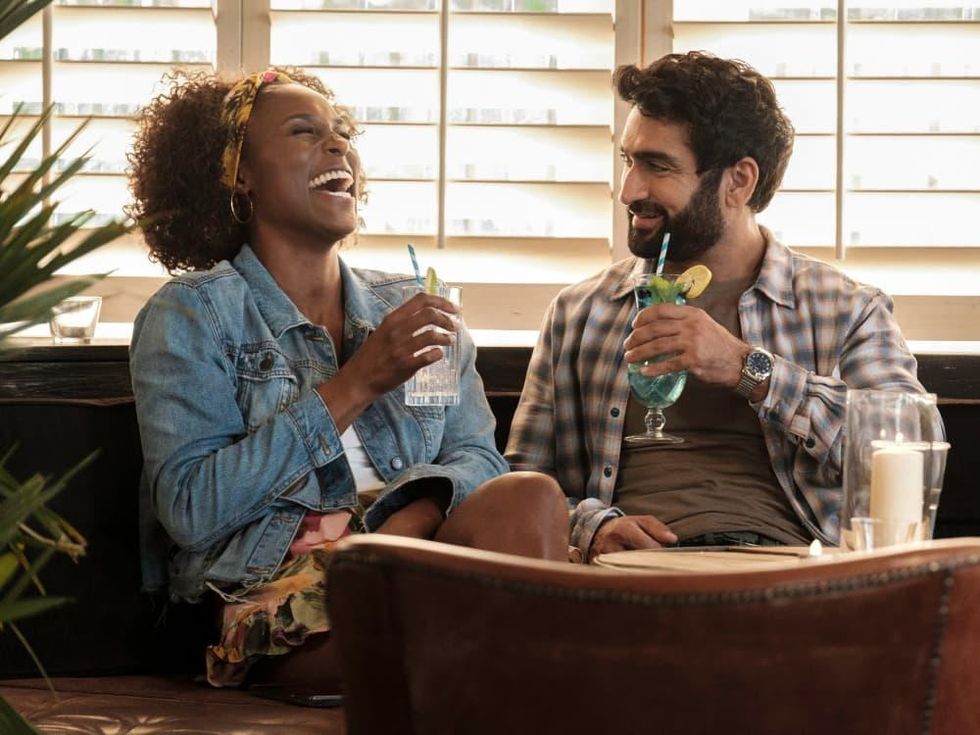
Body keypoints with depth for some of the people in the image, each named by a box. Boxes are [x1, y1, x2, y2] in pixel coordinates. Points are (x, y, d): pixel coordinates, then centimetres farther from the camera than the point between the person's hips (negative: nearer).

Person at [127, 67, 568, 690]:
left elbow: (479, 460, 11)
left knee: (529, 498, -29)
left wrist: (413, 518, -14)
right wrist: (353, 387, -10)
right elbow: (190, 511, -6)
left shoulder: (411, 309, 22)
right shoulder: (190, 316, 7)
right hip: (272, 596, -5)